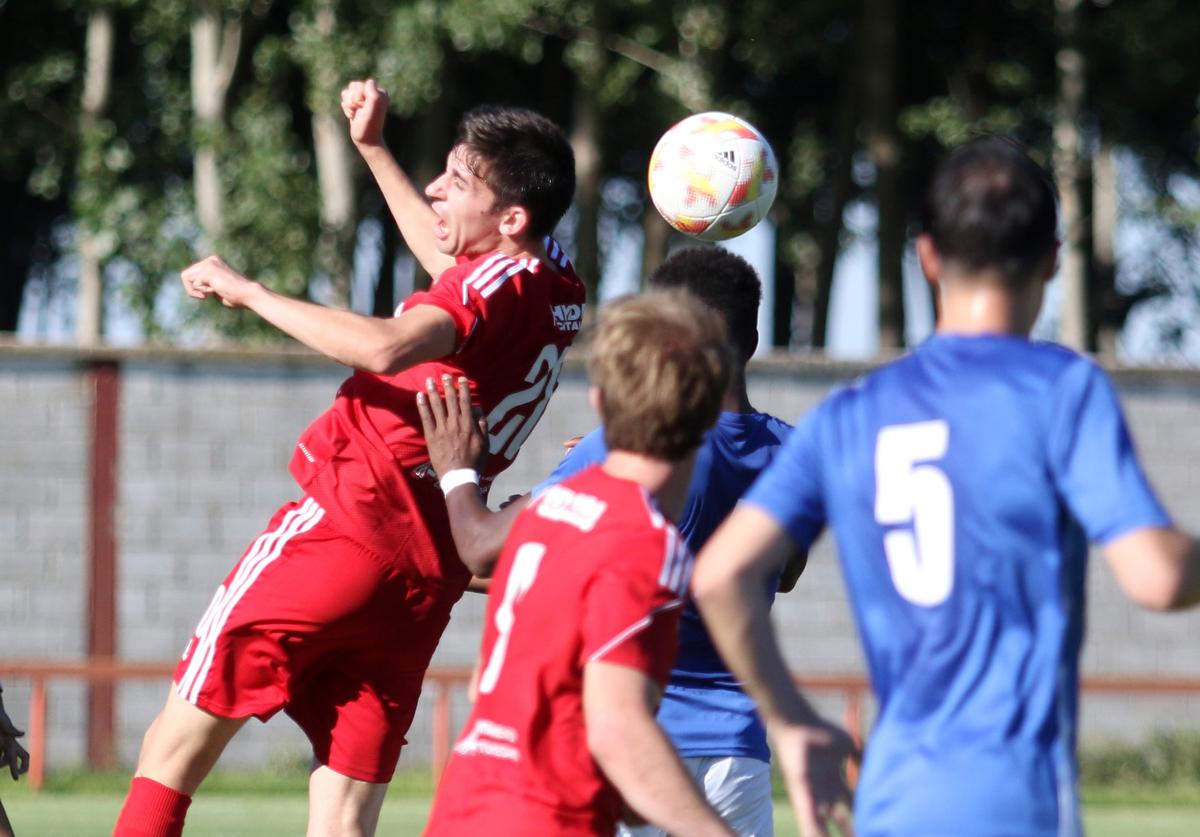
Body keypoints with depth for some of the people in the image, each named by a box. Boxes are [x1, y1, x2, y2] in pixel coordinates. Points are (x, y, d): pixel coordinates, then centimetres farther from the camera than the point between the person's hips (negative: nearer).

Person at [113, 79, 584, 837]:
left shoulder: (501, 282, -15)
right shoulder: (561, 286, 12)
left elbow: (386, 347, -34)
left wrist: (247, 291, -24)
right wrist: (374, 150, 36)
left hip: (344, 529, -8)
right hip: (429, 575, 8)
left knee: (173, 752, 3)